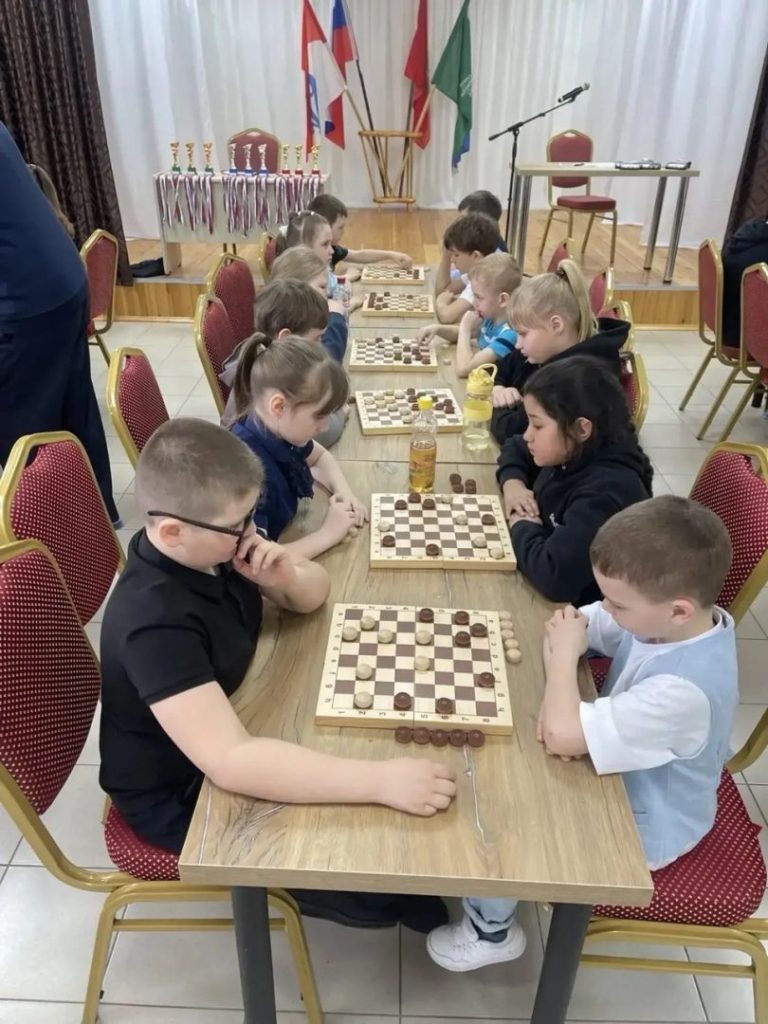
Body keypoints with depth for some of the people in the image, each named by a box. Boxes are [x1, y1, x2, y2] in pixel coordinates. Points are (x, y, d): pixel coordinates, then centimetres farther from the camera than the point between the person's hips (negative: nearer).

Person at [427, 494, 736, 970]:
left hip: (640, 826, -7)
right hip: (625, 778, 7)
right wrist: (561, 706, -21)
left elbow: (562, 735, -38)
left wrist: (564, 655, -24)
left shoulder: (682, 690, -40)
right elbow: (573, 622, -8)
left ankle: (490, 930, 22)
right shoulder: (677, 615, -18)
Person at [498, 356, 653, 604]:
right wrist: (513, 482, -6)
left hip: (583, 613, -7)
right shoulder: (572, 451, -5)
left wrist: (522, 526, -22)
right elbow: (517, 448, 15)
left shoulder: (605, 492, -30)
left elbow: (554, 578, -40)